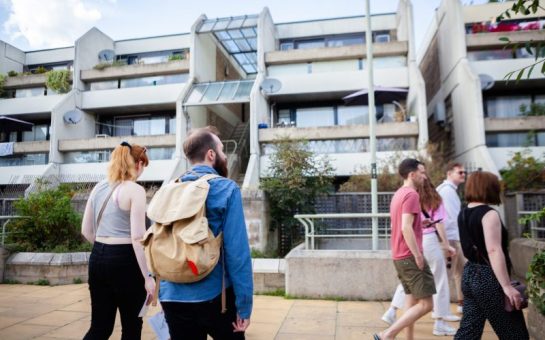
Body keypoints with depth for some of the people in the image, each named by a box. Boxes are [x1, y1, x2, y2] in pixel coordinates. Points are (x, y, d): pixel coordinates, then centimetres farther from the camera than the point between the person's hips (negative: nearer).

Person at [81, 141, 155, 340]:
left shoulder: (98, 188, 9)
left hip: (97, 258, 7)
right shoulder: (135, 190, -12)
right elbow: (137, 237, -18)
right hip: (125, 260, -7)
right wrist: (147, 277, -15)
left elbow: (86, 231, 14)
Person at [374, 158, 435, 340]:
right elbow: (406, 228, -23)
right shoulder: (411, 194, -14)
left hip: (399, 256, 10)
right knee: (426, 303, -4)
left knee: (412, 300, 16)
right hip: (410, 256, -10)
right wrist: (418, 255, -20)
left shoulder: (398, 194, 16)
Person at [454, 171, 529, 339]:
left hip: (470, 275, 8)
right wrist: (507, 286, -23)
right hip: (488, 278, -8)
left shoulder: (463, 214, 9)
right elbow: (494, 251, -24)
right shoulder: (489, 214, -15)